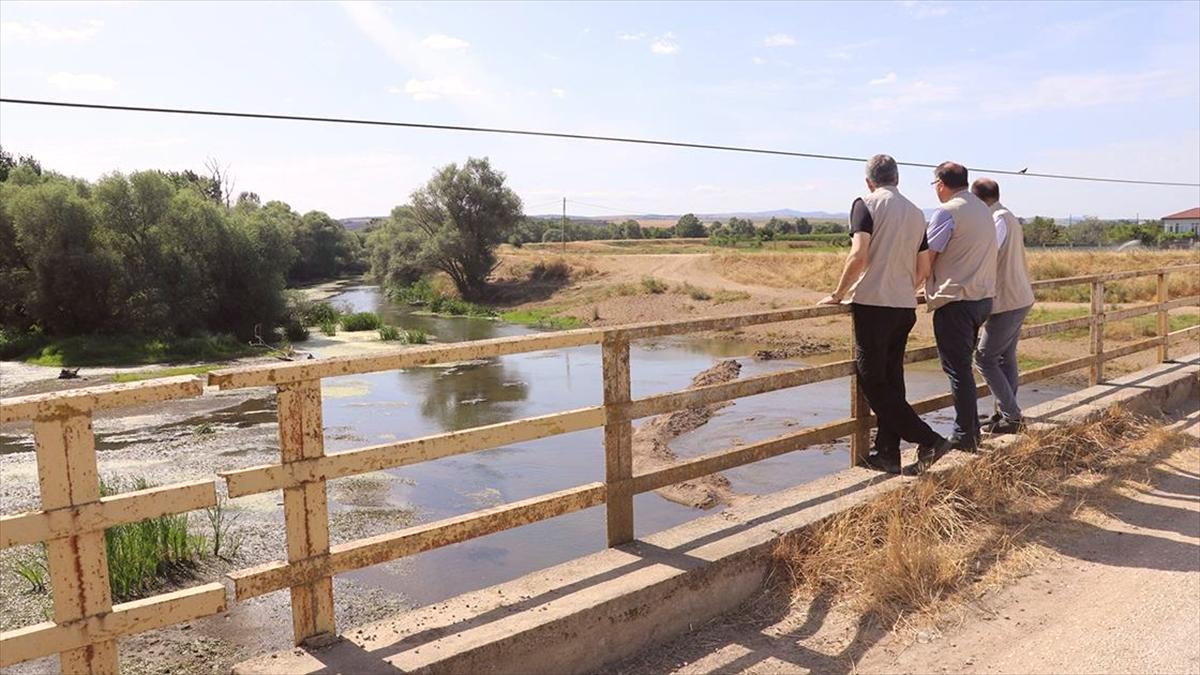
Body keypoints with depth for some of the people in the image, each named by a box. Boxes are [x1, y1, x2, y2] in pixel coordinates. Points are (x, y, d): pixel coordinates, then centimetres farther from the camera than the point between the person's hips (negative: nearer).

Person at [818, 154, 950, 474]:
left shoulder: (866, 204, -6)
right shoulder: (916, 213, 14)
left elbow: (858, 256, -18)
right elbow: (923, 269, 15)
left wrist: (838, 294, -6)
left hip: (872, 304, -7)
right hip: (905, 307, 7)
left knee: (873, 381, 1)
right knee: (891, 380, 12)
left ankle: (928, 440, -1)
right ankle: (887, 454, 15)